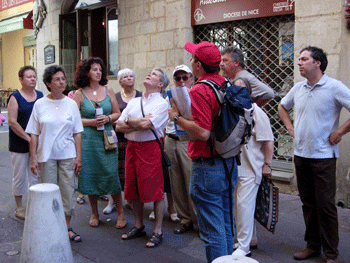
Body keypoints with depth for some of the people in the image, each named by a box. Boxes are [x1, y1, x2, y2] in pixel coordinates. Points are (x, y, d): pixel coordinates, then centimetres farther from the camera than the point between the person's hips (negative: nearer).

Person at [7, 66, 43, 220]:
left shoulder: (40, 96, 8)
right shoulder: (15, 97, -5)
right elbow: (12, 122, -11)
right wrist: (28, 138, -15)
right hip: (19, 145, -4)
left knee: (35, 175, 9)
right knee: (19, 176, 5)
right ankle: (19, 208, 19)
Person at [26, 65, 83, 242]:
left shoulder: (71, 104, 4)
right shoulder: (40, 104, 1)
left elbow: (77, 133, 5)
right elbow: (34, 134, 2)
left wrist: (79, 156, -1)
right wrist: (33, 158, -3)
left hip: (67, 155, 1)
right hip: (46, 156, -1)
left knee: (68, 191, 4)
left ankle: (67, 227, 18)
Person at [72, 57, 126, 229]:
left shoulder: (108, 90, 7)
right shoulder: (80, 94, 1)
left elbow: (117, 113, 11)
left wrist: (108, 118, -9)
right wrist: (91, 122, -14)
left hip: (107, 138, 1)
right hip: (87, 139, -1)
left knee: (111, 174, -3)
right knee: (90, 175, 5)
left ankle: (120, 213, 11)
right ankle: (94, 213, 22)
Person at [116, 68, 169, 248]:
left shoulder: (162, 103, -4)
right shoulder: (133, 102, 15)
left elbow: (146, 125, -19)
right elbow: (118, 126, 8)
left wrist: (129, 121, -1)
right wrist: (140, 123, -7)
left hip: (150, 147, -6)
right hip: (131, 146, 6)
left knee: (155, 190, -1)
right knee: (134, 189, 12)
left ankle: (158, 231, 11)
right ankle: (139, 226, 28)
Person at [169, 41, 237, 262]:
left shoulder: (200, 90, -18)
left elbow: (203, 132, -26)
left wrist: (177, 117, -13)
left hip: (208, 167, -9)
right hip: (229, 163, 9)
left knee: (212, 229, 2)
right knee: (226, 224, 21)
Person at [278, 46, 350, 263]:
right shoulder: (298, 88, 9)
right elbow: (283, 106, 27)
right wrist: (290, 126, 15)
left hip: (323, 156, -6)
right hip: (301, 155, 6)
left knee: (325, 205, -1)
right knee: (308, 203, 14)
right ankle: (312, 245, 27)